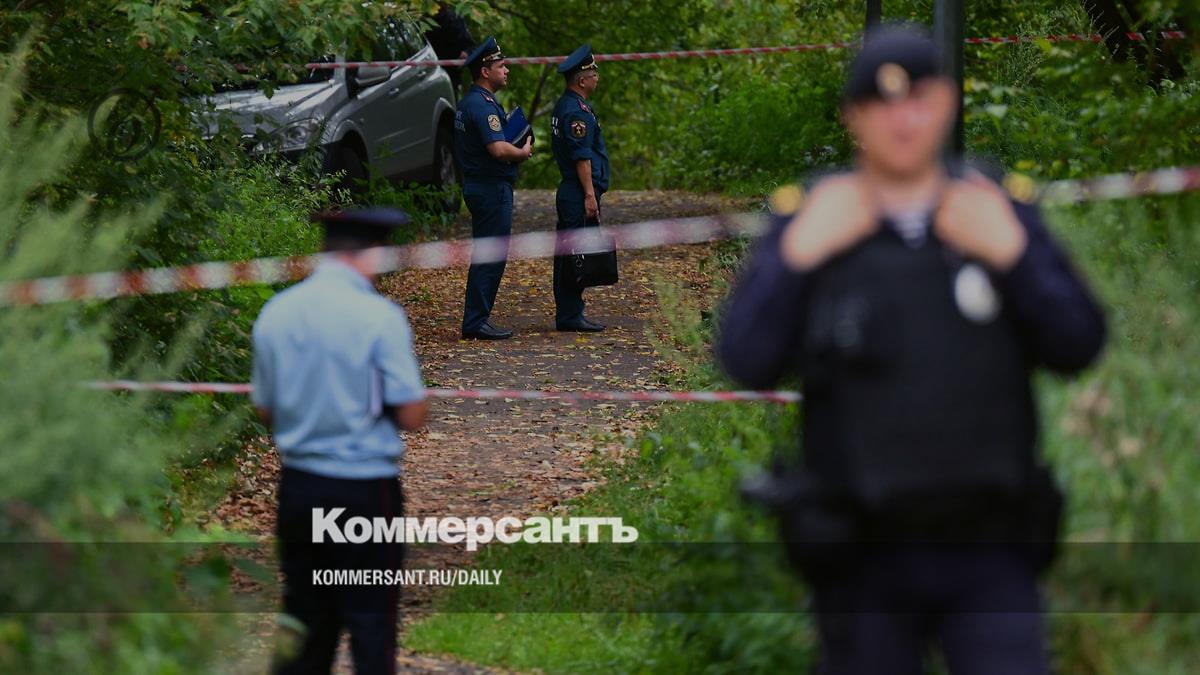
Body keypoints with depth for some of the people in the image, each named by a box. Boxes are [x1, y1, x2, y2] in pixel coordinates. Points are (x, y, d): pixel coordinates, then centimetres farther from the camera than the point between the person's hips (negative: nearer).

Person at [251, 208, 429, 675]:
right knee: (371, 624, 1)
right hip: (365, 489, -5)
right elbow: (412, 417, -12)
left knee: (305, 619, 13)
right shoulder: (380, 316, -14)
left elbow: (264, 411, 11)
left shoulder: (275, 313, 3)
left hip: (298, 486, 5)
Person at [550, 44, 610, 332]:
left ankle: (567, 314, 16)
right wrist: (589, 195, -21)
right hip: (580, 195, -11)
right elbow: (582, 157, -21)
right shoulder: (576, 111, -17)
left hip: (569, 191, 11)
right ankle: (570, 316, -8)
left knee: (567, 255, 12)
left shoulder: (564, 106, 16)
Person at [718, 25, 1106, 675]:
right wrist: (798, 256, -18)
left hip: (986, 553, 1)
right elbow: (746, 360, -9)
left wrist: (1012, 253, -15)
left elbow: (1079, 345, -3)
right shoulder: (808, 225, -1)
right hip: (867, 560, -1)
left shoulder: (1000, 214, 3)